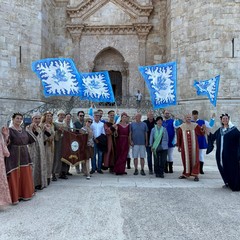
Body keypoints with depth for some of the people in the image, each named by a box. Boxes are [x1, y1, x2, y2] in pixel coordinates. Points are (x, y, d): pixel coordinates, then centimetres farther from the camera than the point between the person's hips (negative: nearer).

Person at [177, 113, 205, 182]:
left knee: (194, 159, -3)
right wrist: (179, 146, 6)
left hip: (193, 146, -1)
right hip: (185, 147, 1)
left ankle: (195, 175, 1)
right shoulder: (181, 127, 3)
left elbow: (201, 133, -2)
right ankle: (185, 174, 18)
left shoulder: (195, 126, 3)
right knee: (186, 159, 6)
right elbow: (179, 137, 6)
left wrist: (202, 129, -23)